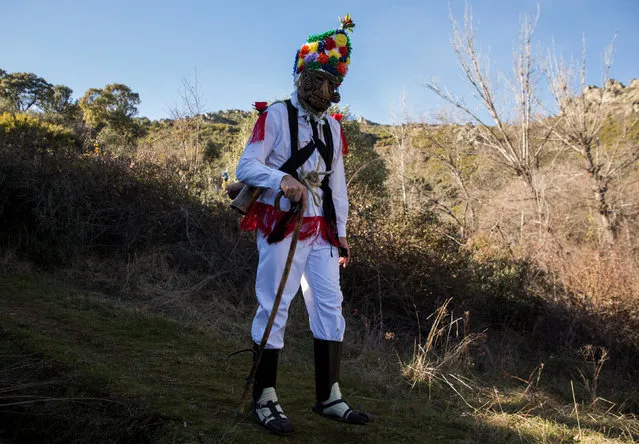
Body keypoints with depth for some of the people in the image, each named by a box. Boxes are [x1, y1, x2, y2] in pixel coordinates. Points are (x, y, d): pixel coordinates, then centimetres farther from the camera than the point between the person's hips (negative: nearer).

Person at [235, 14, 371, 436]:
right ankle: (265, 399, 7)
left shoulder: (332, 127, 14)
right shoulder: (275, 116, -5)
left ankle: (329, 397, 14)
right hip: (281, 226, -6)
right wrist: (283, 180, -29)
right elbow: (246, 167, -11)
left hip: (321, 231, 7)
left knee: (330, 307, 4)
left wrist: (341, 233, 14)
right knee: (274, 308, -4)